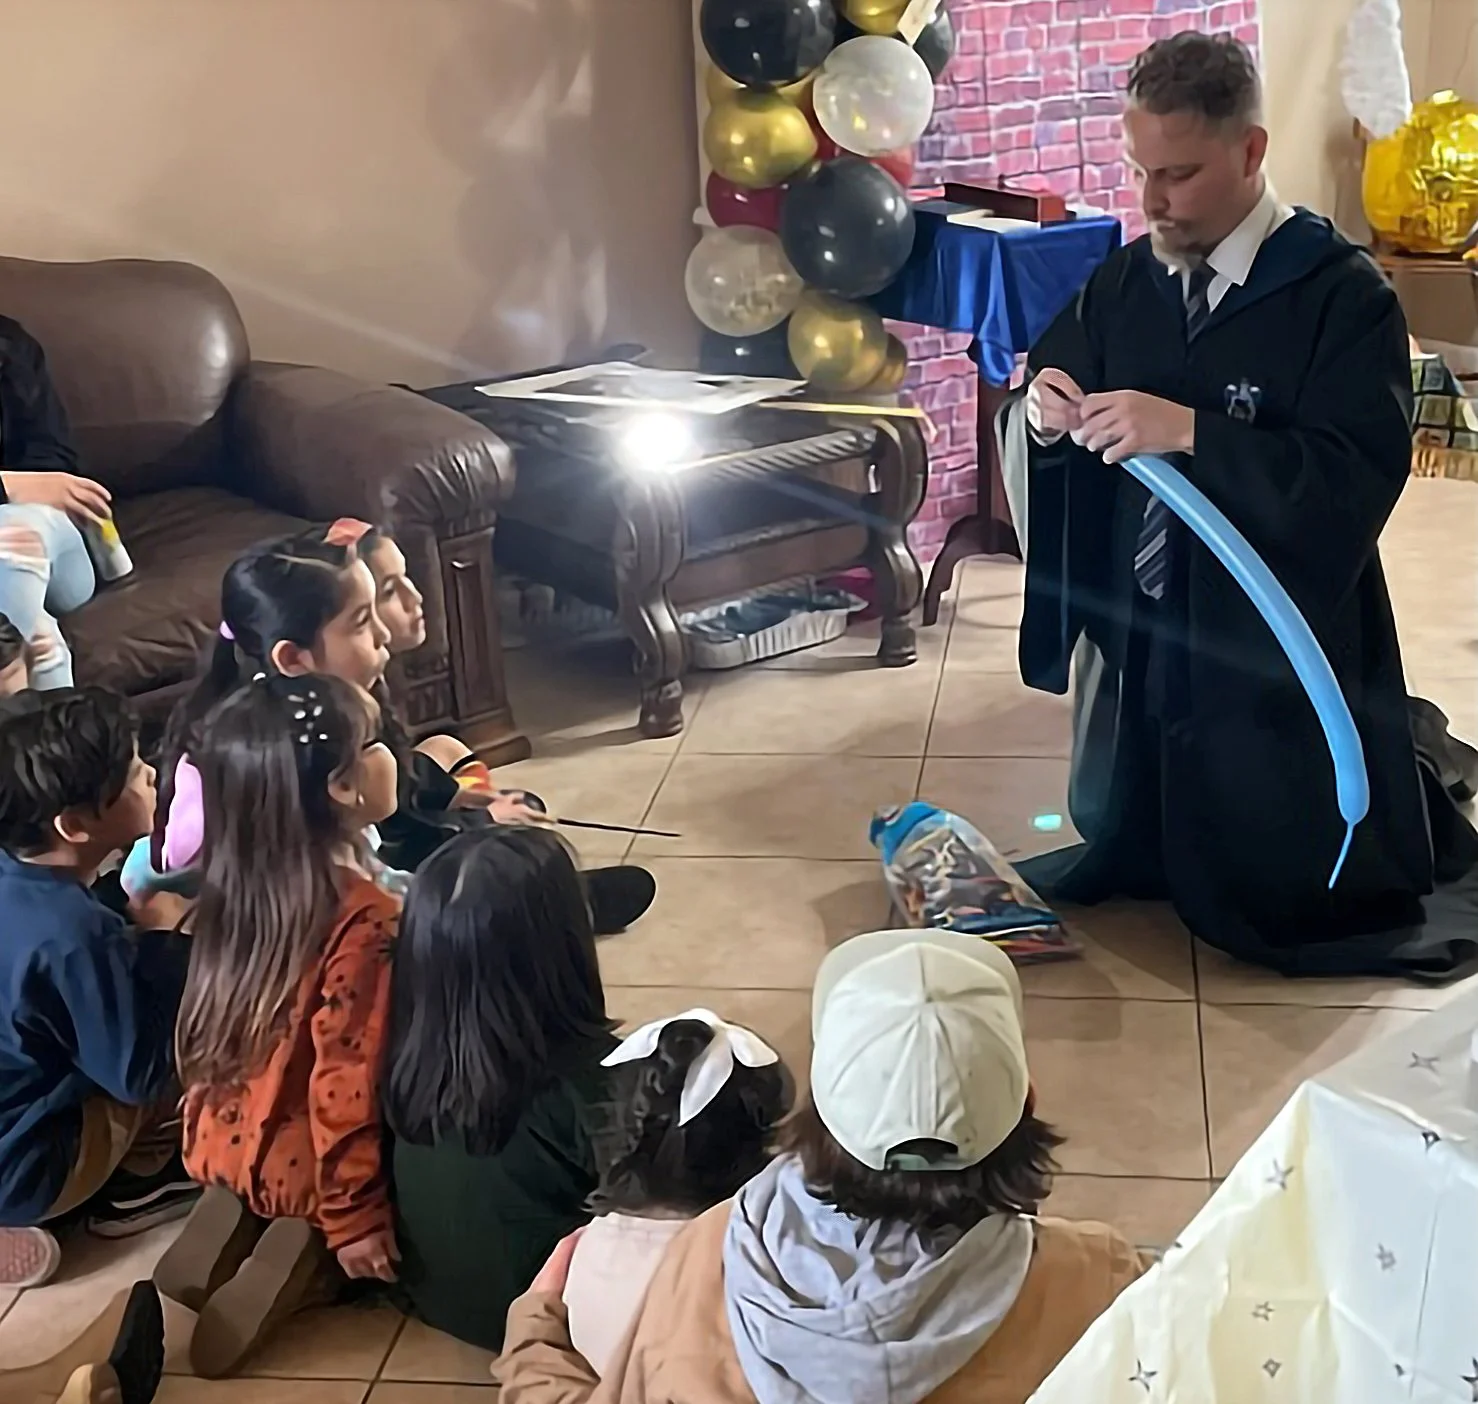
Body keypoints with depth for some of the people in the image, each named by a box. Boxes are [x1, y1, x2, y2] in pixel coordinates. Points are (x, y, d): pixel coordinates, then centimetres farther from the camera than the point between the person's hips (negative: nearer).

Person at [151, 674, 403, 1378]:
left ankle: (235, 1217, 7)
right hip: (304, 1164, -7)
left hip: (222, 1145, 7)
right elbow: (346, 1082, -26)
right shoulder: (365, 918, -26)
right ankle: (308, 1251, -6)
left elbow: (200, 1040, 9)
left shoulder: (231, 891, -3)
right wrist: (355, 1220, -18)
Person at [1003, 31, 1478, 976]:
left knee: (1279, 907, 10)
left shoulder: (1343, 294, -17)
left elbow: (1358, 479, -26)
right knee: (1123, 851, 22)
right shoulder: (1124, 280, 2)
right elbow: (1042, 428, 8)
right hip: (1134, 640, 6)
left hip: (1273, 659, -6)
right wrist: (1041, 412, -16)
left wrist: (1189, 432, -34)